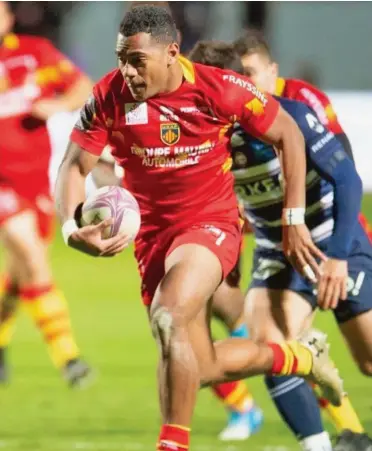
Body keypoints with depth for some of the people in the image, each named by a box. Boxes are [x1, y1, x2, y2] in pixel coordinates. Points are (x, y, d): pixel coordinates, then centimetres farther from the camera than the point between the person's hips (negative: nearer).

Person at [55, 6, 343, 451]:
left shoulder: (218, 89, -17)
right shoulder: (109, 97, -13)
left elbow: (288, 134, -4)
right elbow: (74, 167, -7)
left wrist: (294, 219, -4)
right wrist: (71, 227, -27)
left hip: (211, 223, -4)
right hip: (153, 234, 4)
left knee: (168, 318, -32)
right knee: (201, 367, 10)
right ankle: (300, 356, 37)